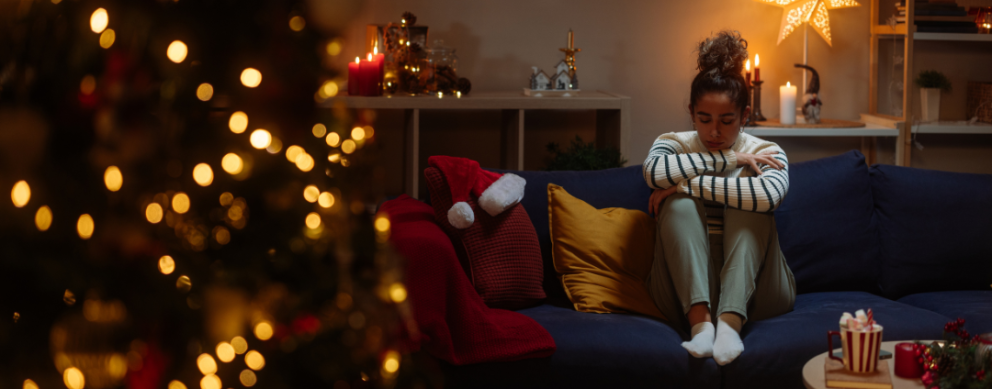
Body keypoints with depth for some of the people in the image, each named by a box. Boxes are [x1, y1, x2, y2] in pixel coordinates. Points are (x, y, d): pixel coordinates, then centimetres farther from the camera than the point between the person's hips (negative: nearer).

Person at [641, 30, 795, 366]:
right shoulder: (674, 145, 7)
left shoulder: (765, 153, 3)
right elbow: (654, 172, -20)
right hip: (685, 290, 0)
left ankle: (731, 321, -38)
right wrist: (729, 159, -14)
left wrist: (688, 183, -20)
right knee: (679, 203, -23)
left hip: (753, 293, 0)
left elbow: (769, 195, -24)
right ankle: (700, 321, -40)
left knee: (748, 190, -21)